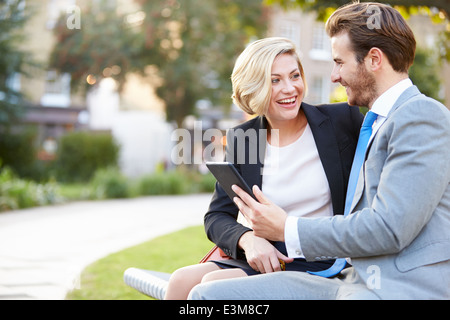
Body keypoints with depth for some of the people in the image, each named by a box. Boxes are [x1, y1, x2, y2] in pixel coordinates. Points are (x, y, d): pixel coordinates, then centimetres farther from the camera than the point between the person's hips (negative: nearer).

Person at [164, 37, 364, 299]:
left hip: (322, 265, -4)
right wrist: (247, 238, -15)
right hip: (267, 258, 4)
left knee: (215, 283, -24)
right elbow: (216, 217, 6)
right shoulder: (242, 138, 6)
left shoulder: (342, 120, -2)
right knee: (183, 280, -19)